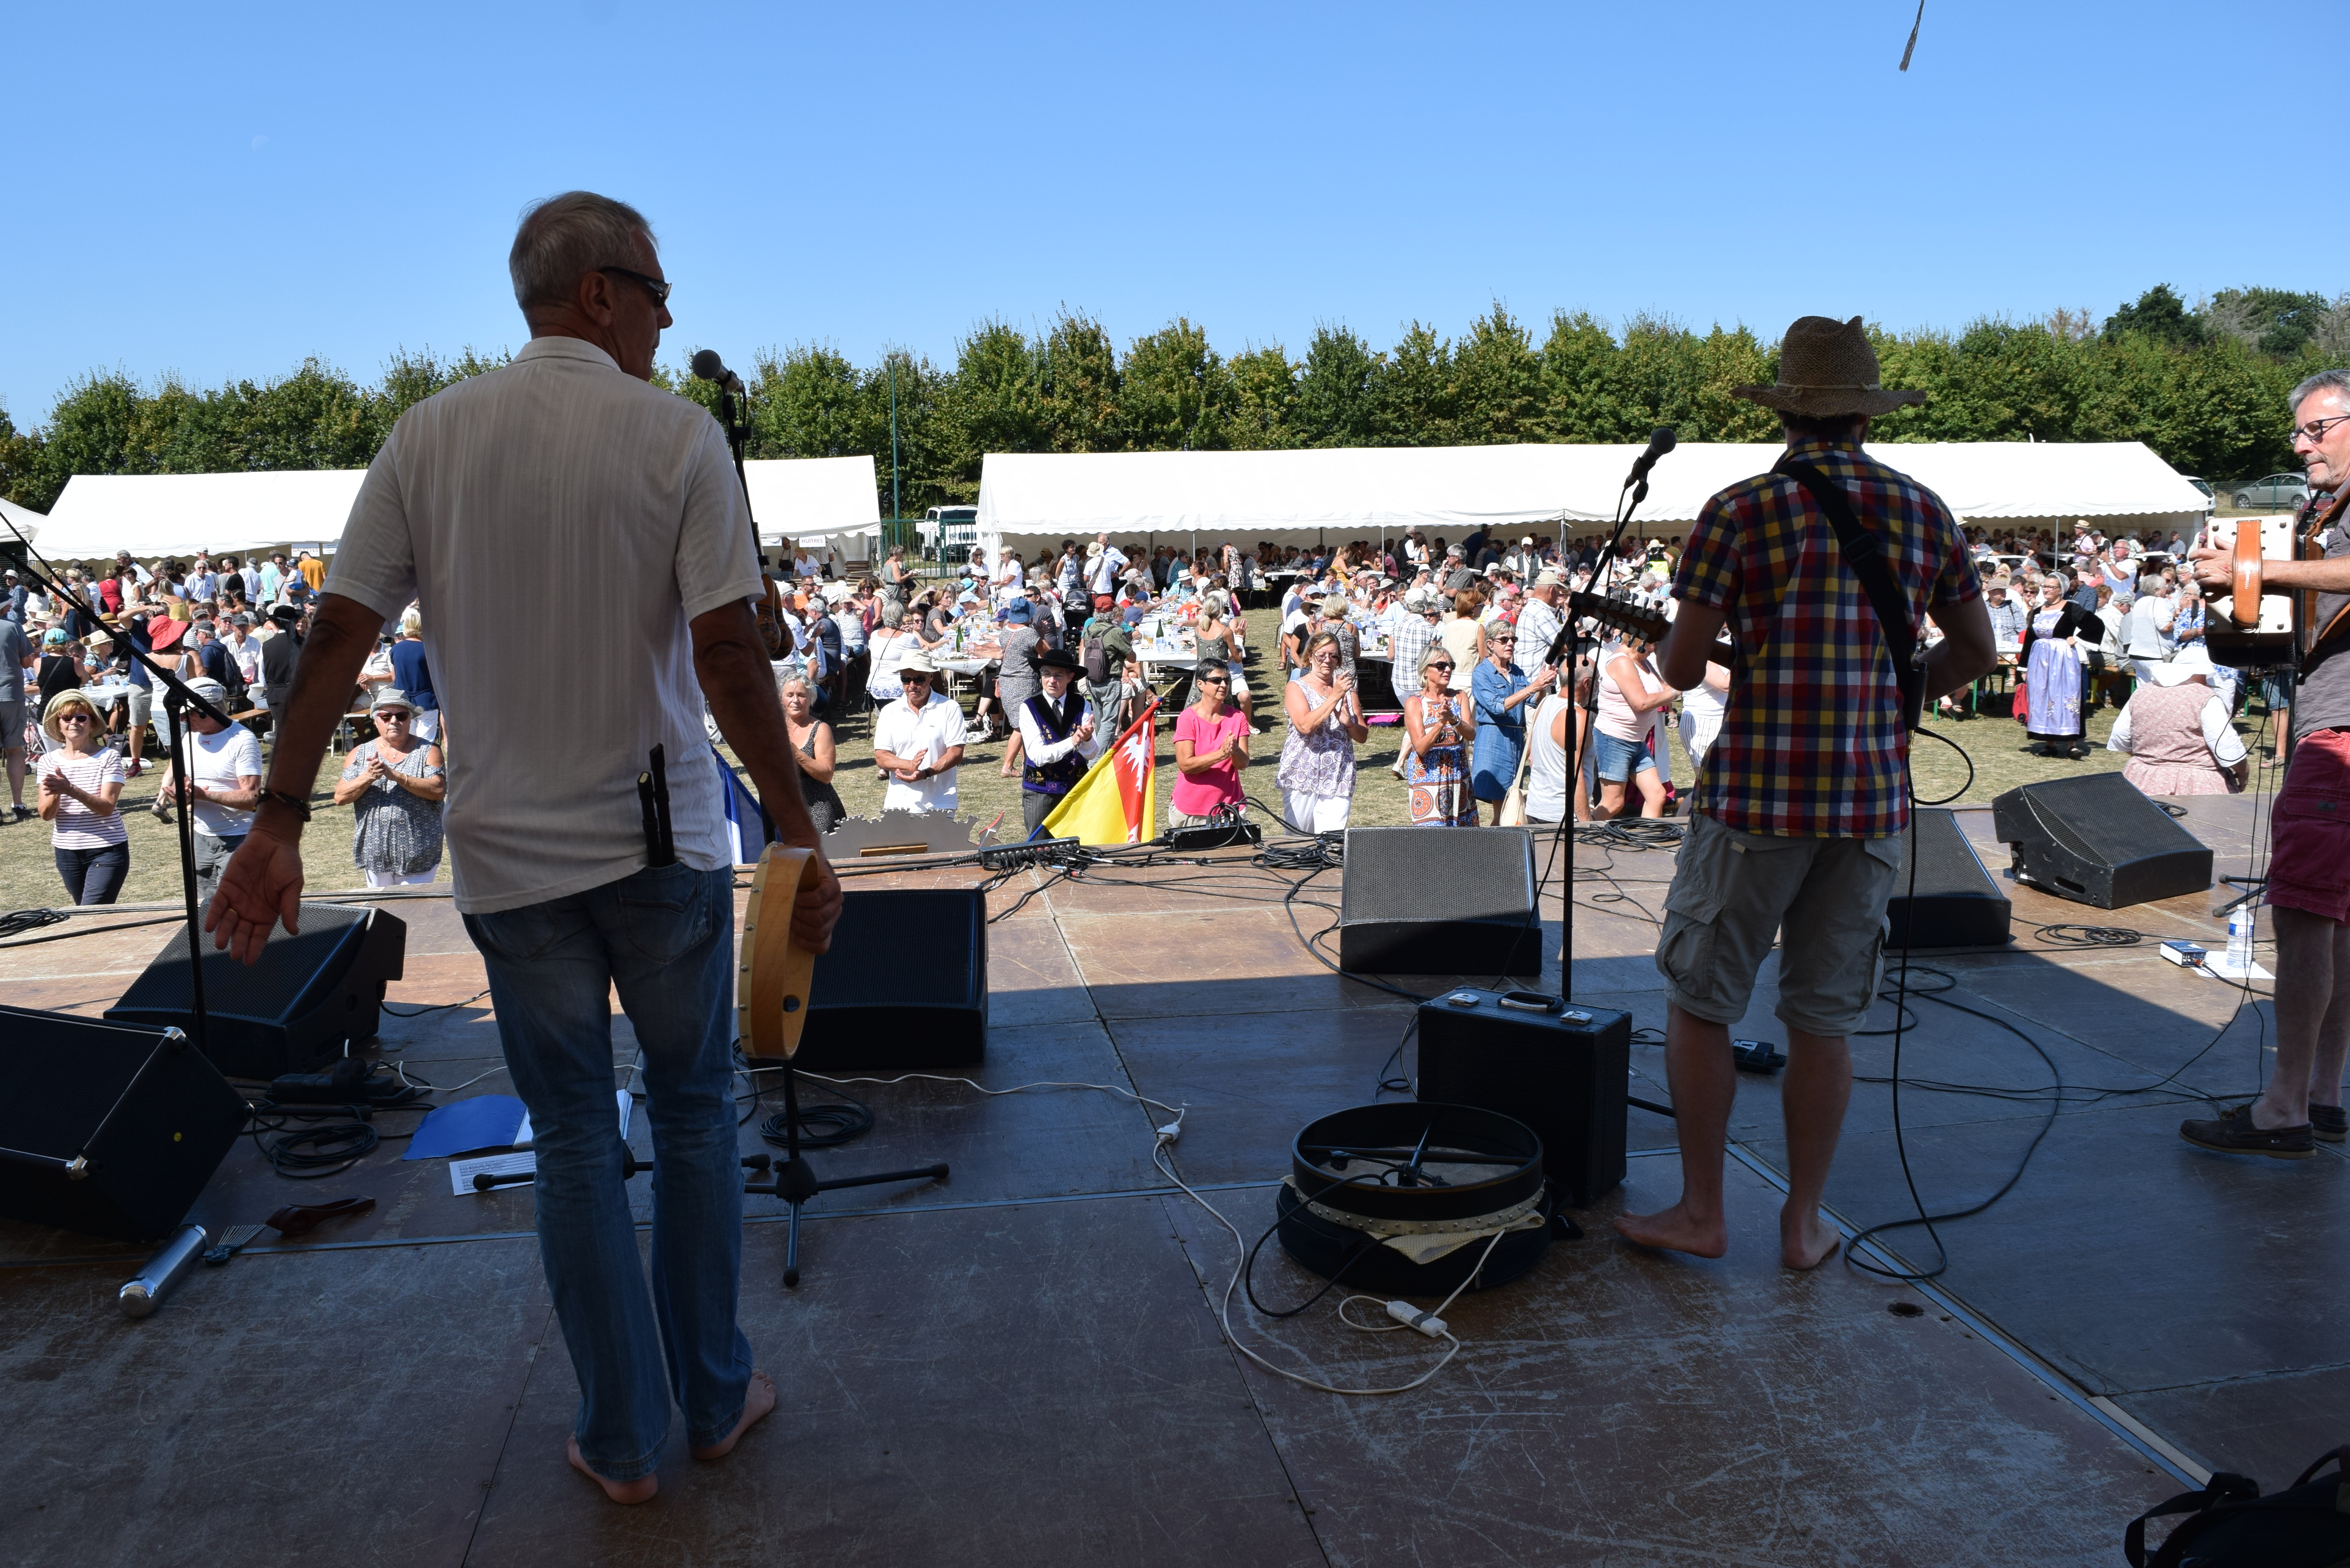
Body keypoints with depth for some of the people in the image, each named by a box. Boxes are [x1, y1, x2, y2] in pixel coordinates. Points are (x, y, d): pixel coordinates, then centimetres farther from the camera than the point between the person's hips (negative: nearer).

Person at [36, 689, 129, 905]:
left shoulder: (109, 757, -7)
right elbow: (46, 815, -3)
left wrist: (71, 789, -32)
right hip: (67, 852, 4)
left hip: (107, 849, -4)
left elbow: (107, 807, -17)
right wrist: (55, 794, -24)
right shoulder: (49, 761, 3)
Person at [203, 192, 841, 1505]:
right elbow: (727, 651, -15)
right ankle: (718, 1398, 27)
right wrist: (801, 834, -11)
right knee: (696, 1112, 16)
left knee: (574, 1140, 13)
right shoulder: (677, 435, -8)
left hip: (508, 853, 2)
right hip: (665, 843, -2)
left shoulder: (430, 436, 1)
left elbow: (341, 633, -3)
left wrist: (280, 822, 1)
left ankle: (625, 1440, 22)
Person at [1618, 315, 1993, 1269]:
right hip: (1872, 798, 4)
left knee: (1698, 1001, 9)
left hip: (1756, 795, -4)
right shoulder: (1925, 512, 7)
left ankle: (1700, 1212, 15)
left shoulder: (1739, 512, -7)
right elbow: (1976, 652, 16)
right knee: (1824, 1018, 12)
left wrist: (1674, 647, 15)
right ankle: (1804, 1223, 21)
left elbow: (1679, 670, -8)